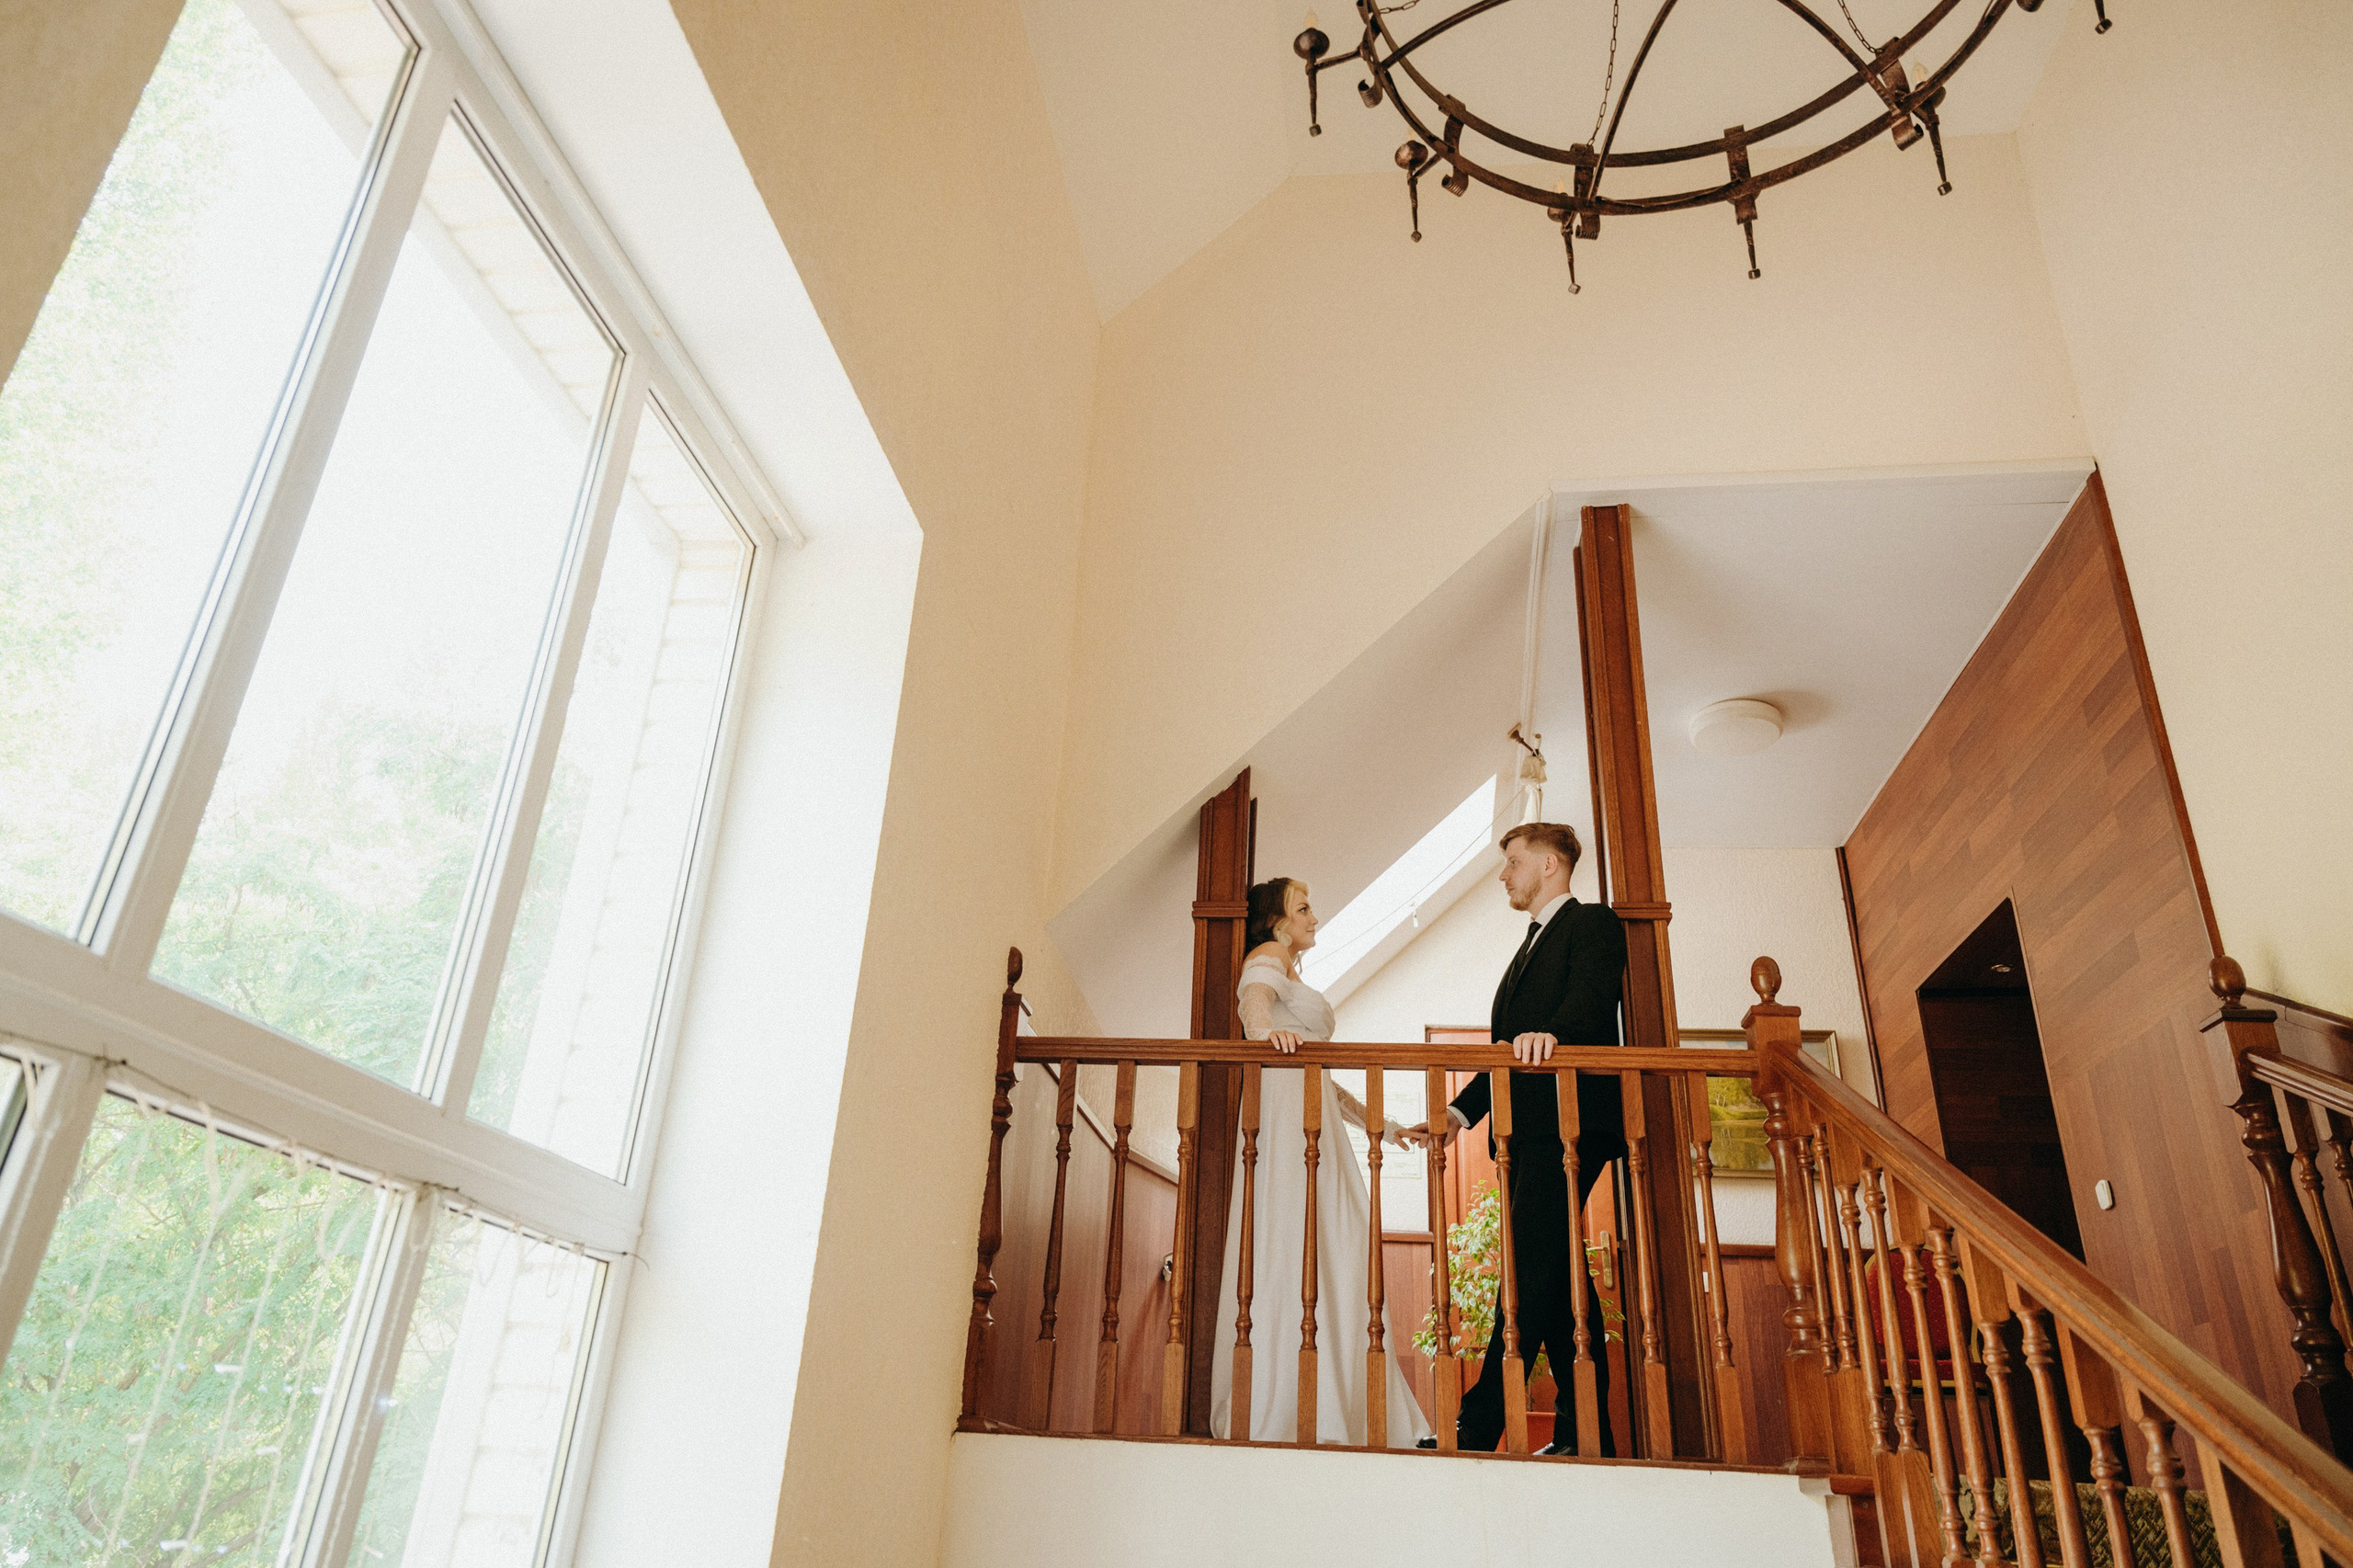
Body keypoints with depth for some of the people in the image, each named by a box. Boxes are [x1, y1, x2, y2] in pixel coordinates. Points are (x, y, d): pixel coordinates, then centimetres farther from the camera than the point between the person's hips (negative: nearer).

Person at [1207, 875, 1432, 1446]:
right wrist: (1265, 1028, -46)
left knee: (1334, 1259, 5)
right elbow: (1254, 996, -24)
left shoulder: (1292, 977, 30)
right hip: (1283, 1118, -10)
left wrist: (1374, 1123, 32)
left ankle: (1330, 1412, 6)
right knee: (1290, 1255, -14)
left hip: (1315, 1123, 10)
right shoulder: (1268, 958, 2)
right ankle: (1275, 1417, -15)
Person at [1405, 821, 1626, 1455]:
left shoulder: (1592, 923, 3)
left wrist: (1553, 1032, -39)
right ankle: (1584, 1434, 13)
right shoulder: (1530, 946, 30)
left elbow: (1593, 993, -19)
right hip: (1526, 1129, 10)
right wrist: (1460, 1113, 16)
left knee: (1531, 1269, -14)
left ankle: (1478, 1431, -18)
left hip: (1568, 1119, -10)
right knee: (1559, 1272, 8)